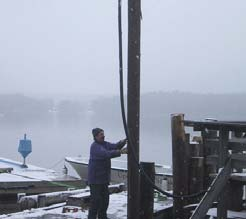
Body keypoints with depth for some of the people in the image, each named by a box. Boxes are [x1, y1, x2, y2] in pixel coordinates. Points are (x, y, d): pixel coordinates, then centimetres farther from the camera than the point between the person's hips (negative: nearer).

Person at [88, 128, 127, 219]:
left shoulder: (105, 144, 11)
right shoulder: (95, 146, -16)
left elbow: (115, 146, -3)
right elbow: (106, 154, -31)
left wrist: (123, 142, -24)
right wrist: (120, 152, -40)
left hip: (104, 178, 9)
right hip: (95, 178, -9)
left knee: (105, 198, 13)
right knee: (96, 199, -9)